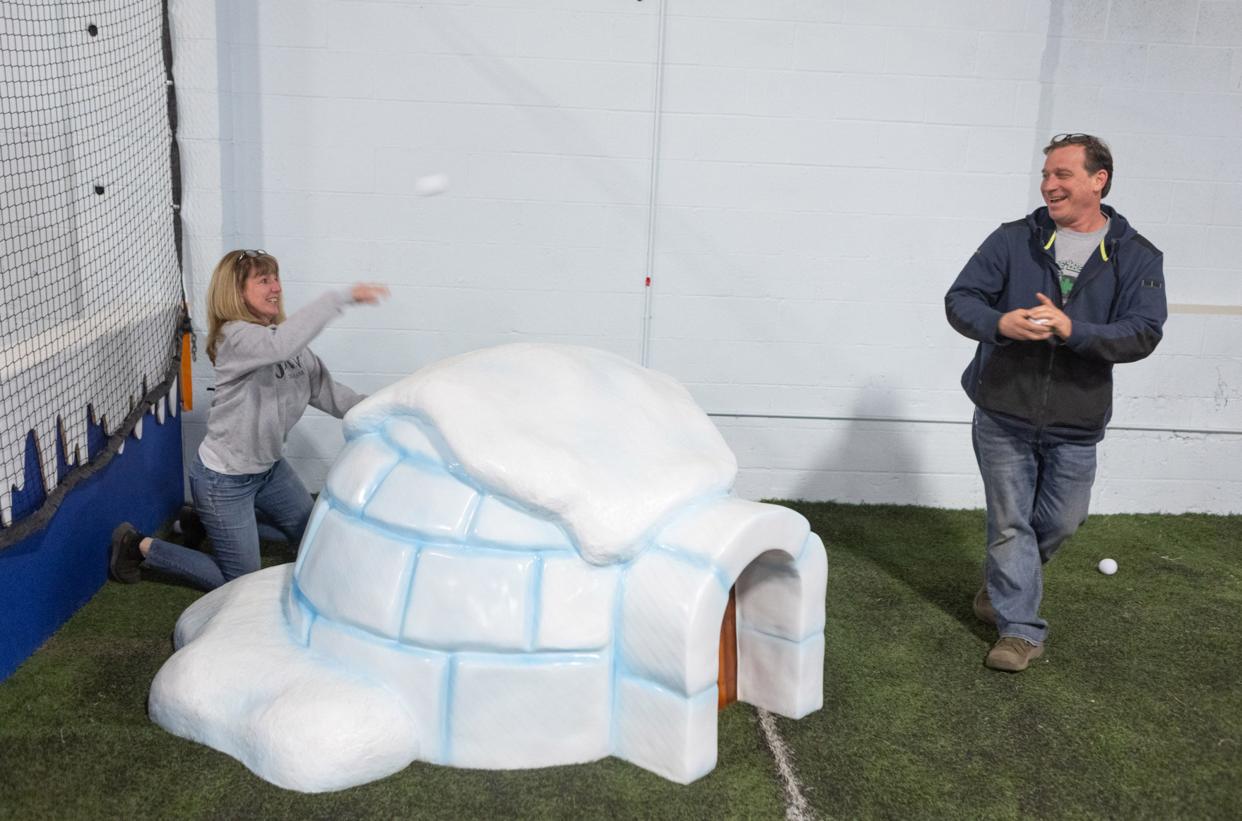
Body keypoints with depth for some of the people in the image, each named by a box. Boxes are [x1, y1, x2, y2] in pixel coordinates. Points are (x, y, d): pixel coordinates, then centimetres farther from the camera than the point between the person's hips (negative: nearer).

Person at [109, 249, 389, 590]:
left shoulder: (285, 339, 0)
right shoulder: (235, 337, -26)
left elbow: (326, 391, -3)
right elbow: (280, 345, -48)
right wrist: (342, 297, -46)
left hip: (269, 467, 8)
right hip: (224, 478, -8)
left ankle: (209, 519, 34)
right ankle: (139, 546, 18)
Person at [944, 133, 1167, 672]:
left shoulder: (1136, 258, -1)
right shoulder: (1014, 240, -2)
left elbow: (1143, 334, -12)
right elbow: (959, 300, -4)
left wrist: (1071, 329, -28)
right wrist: (1000, 324, -26)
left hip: (1074, 425, 1)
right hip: (1002, 415, -1)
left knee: (1061, 522, 15)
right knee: (1010, 524, 6)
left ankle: (1006, 581, 44)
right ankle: (1021, 630, 18)